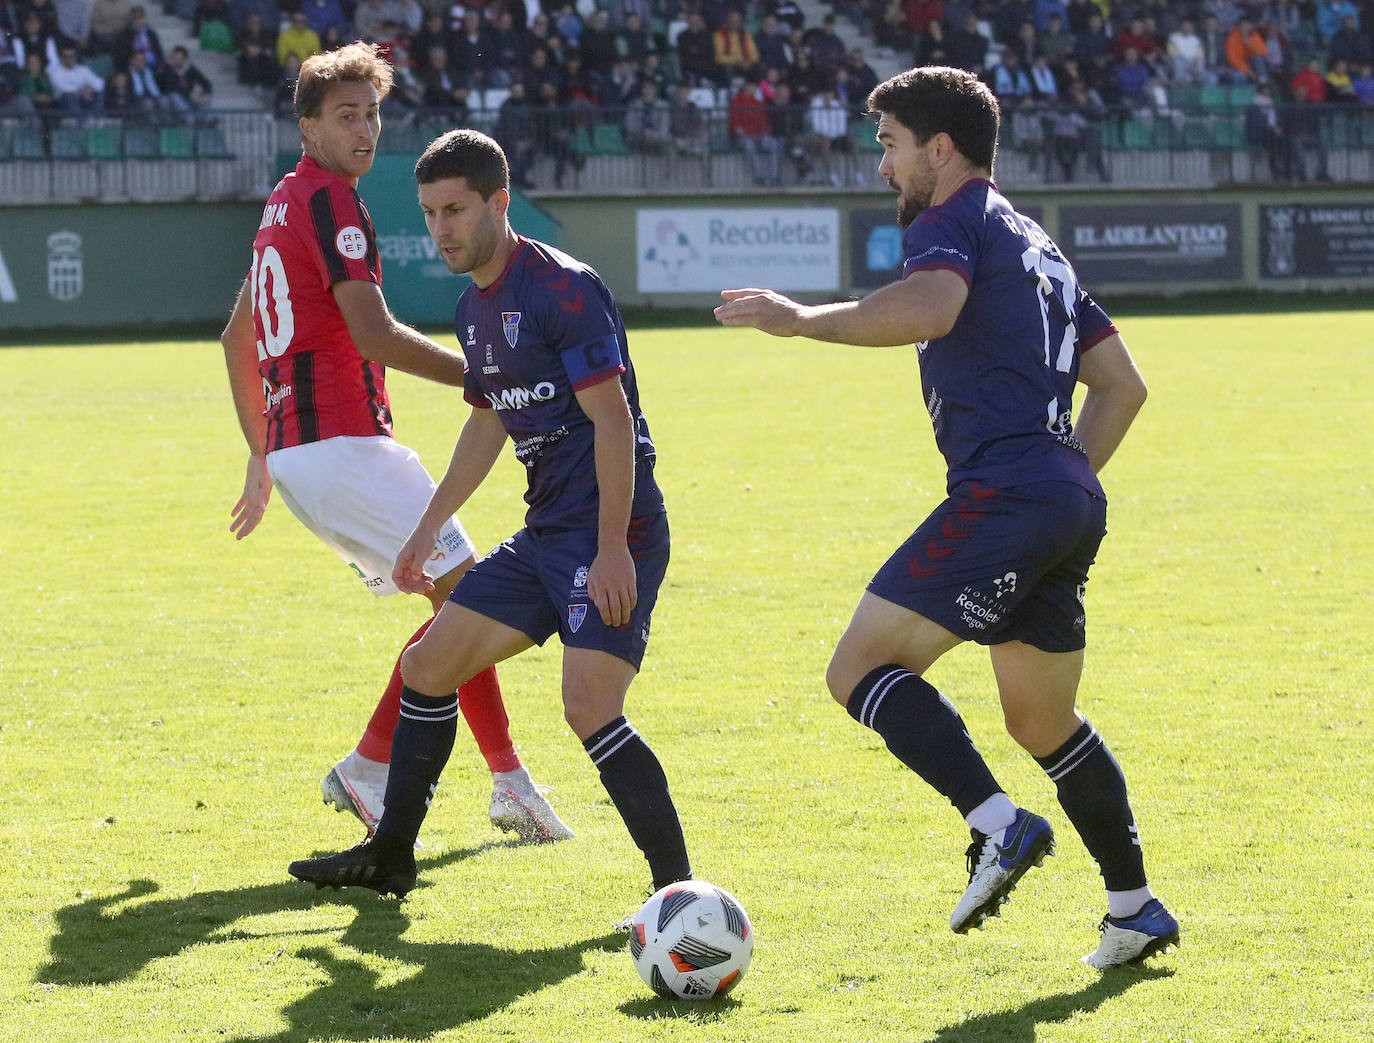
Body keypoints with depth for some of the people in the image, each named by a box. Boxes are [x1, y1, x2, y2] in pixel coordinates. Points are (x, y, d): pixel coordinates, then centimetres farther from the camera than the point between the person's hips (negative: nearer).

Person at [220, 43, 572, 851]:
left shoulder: (286, 203, 20)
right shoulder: (328, 200, -11)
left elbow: (238, 338, 27)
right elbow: (375, 335, -20)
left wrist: (264, 455, 31)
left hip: (295, 445, 10)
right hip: (342, 442, -10)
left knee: (463, 602, 13)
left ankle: (508, 777, 13)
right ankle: (370, 769, -7)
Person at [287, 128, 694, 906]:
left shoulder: (564, 288, -15)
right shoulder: (475, 308, 14)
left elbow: (612, 417, -20)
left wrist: (612, 547, -25)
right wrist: (430, 527, 29)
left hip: (610, 533, -9)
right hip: (545, 535, 9)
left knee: (590, 710, -22)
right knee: (427, 668, 10)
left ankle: (678, 889, -13)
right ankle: (390, 857, 23)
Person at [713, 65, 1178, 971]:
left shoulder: (952, 221, -2)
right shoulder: (1036, 246, 27)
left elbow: (929, 308, -26)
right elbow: (1122, 384, 28)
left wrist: (802, 318, -18)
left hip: (1002, 493, -10)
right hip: (1071, 505, 10)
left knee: (862, 670, -10)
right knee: (1044, 722, 21)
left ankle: (999, 827, -21)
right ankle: (1136, 908, 22)